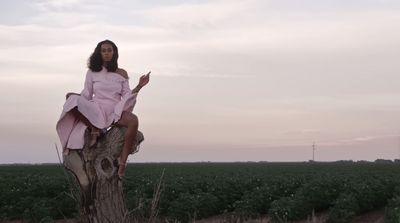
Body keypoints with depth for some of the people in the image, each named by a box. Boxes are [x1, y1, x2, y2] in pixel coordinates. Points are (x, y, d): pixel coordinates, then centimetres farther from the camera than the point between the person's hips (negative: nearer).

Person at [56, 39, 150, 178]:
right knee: (74, 101, -30)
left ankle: (123, 160, -33)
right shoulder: (92, 72, 10)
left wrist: (139, 87, -6)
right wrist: (74, 96, -7)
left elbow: (127, 96, 8)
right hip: (95, 111, 0)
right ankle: (94, 130, -16)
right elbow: (86, 95, 11)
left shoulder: (121, 74, 12)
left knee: (133, 120, -35)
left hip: (115, 111, 0)